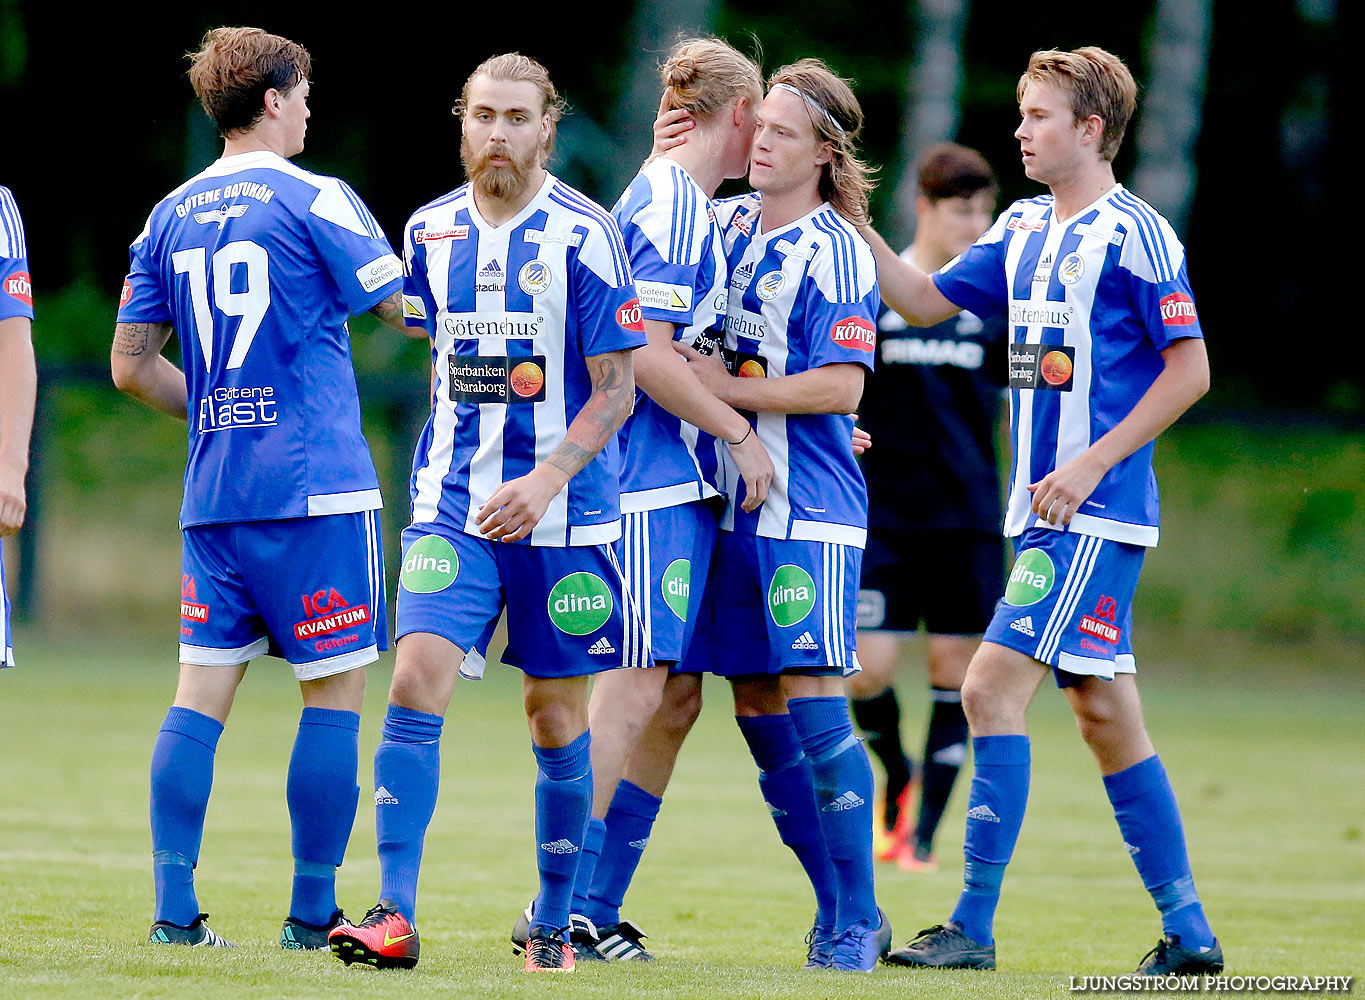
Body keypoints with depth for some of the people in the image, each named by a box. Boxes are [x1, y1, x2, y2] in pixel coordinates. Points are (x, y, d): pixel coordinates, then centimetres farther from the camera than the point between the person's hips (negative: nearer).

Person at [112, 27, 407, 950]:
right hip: (317, 490, -6)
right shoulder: (317, 201, -6)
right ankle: (313, 914, 2)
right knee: (335, 694, 2)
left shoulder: (171, 216, 11)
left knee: (202, 693, 5)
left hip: (213, 494, 6)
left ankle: (176, 910, 1)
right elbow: (412, 313, -2)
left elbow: (132, 365, 15)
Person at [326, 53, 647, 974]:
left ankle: (554, 925, 18)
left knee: (558, 718, 5)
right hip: (454, 506, 3)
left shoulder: (585, 235, -7)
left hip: (563, 516, -3)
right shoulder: (430, 232, 7)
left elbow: (615, 389, -7)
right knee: (417, 681, -14)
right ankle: (396, 916, -17)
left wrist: (545, 481, -18)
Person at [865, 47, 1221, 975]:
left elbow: (1190, 370, -11)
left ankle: (974, 927, -13)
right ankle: (1188, 931, 16)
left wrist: (1092, 464, -16)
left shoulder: (1136, 235, -10)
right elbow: (926, 301, 19)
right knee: (1105, 714, 10)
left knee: (995, 683, -14)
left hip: (1093, 515, -8)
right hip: (1048, 512, 8)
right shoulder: (1024, 229, 13)